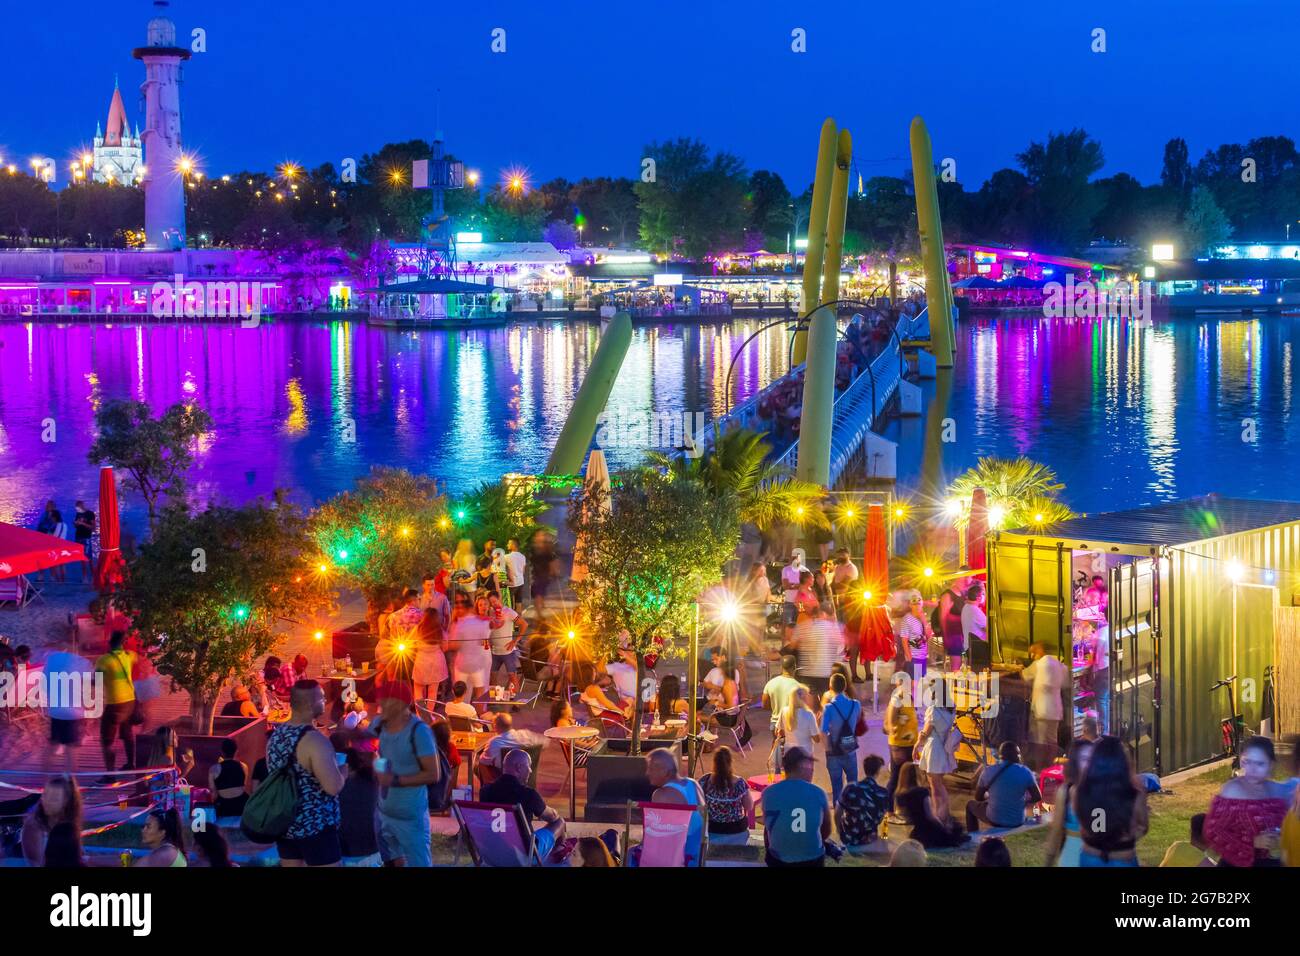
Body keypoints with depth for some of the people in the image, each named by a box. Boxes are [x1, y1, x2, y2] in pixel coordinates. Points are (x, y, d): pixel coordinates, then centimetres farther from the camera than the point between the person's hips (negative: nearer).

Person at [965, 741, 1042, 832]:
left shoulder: (988, 771, -12)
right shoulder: (1025, 772, -12)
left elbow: (978, 797, 0)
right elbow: (1038, 797, -7)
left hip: (995, 821, -1)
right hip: (1018, 822, 1)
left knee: (971, 805, 29)